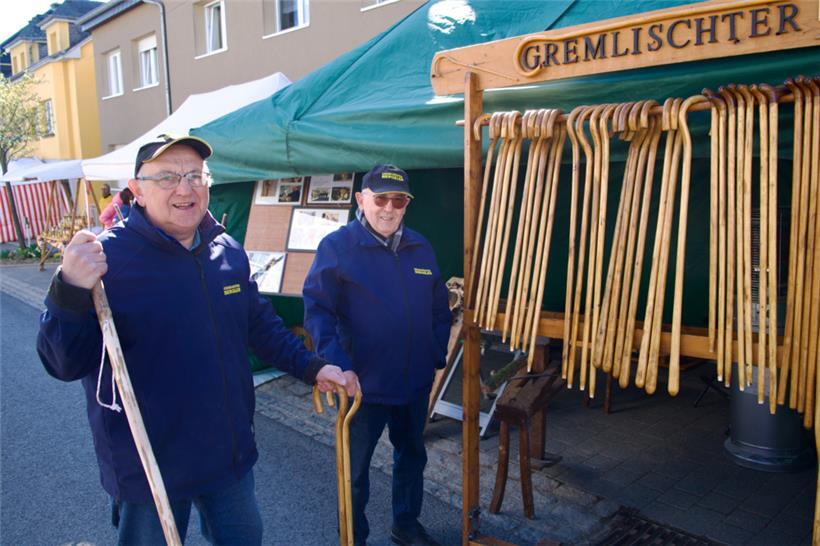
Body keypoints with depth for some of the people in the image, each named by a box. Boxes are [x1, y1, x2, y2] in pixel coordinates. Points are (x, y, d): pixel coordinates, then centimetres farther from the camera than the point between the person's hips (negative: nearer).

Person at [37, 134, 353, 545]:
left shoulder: (229, 252, 0)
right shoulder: (105, 258, -18)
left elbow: (259, 323, 13)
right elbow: (63, 364, -20)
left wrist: (312, 367, 6)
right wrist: (71, 292, -37)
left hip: (231, 453, 6)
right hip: (147, 468, -5)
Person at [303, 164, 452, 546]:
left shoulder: (421, 248, 5)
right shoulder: (336, 246, -12)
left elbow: (439, 309, 13)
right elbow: (316, 311, -15)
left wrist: (438, 356, 8)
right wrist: (339, 366, -24)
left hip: (416, 382, 6)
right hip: (364, 383, -5)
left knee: (412, 456, 23)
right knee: (355, 468, 12)